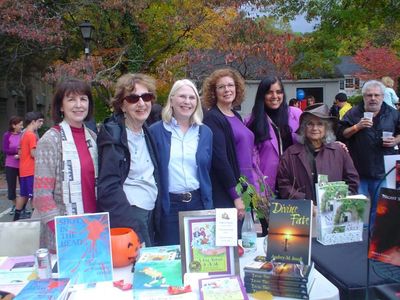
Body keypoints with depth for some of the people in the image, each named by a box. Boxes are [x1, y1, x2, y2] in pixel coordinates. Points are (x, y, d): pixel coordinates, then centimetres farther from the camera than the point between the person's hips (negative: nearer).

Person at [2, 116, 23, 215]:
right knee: (11, 187, 9)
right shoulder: (7, 135, -5)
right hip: (10, 166, 0)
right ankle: (15, 205, 29)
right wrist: (17, 149, -18)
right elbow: (5, 150, -9)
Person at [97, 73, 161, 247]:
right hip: (127, 218, -7)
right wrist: (132, 226, -22)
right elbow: (109, 187, -17)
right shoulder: (113, 135, -12)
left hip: (149, 215, 7)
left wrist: (156, 215, 10)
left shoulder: (146, 132, 10)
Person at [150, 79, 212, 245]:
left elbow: (208, 171, 11)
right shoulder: (156, 130, -3)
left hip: (198, 203, 3)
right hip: (168, 205, -3)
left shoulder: (205, 132, 7)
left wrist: (209, 205, 9)